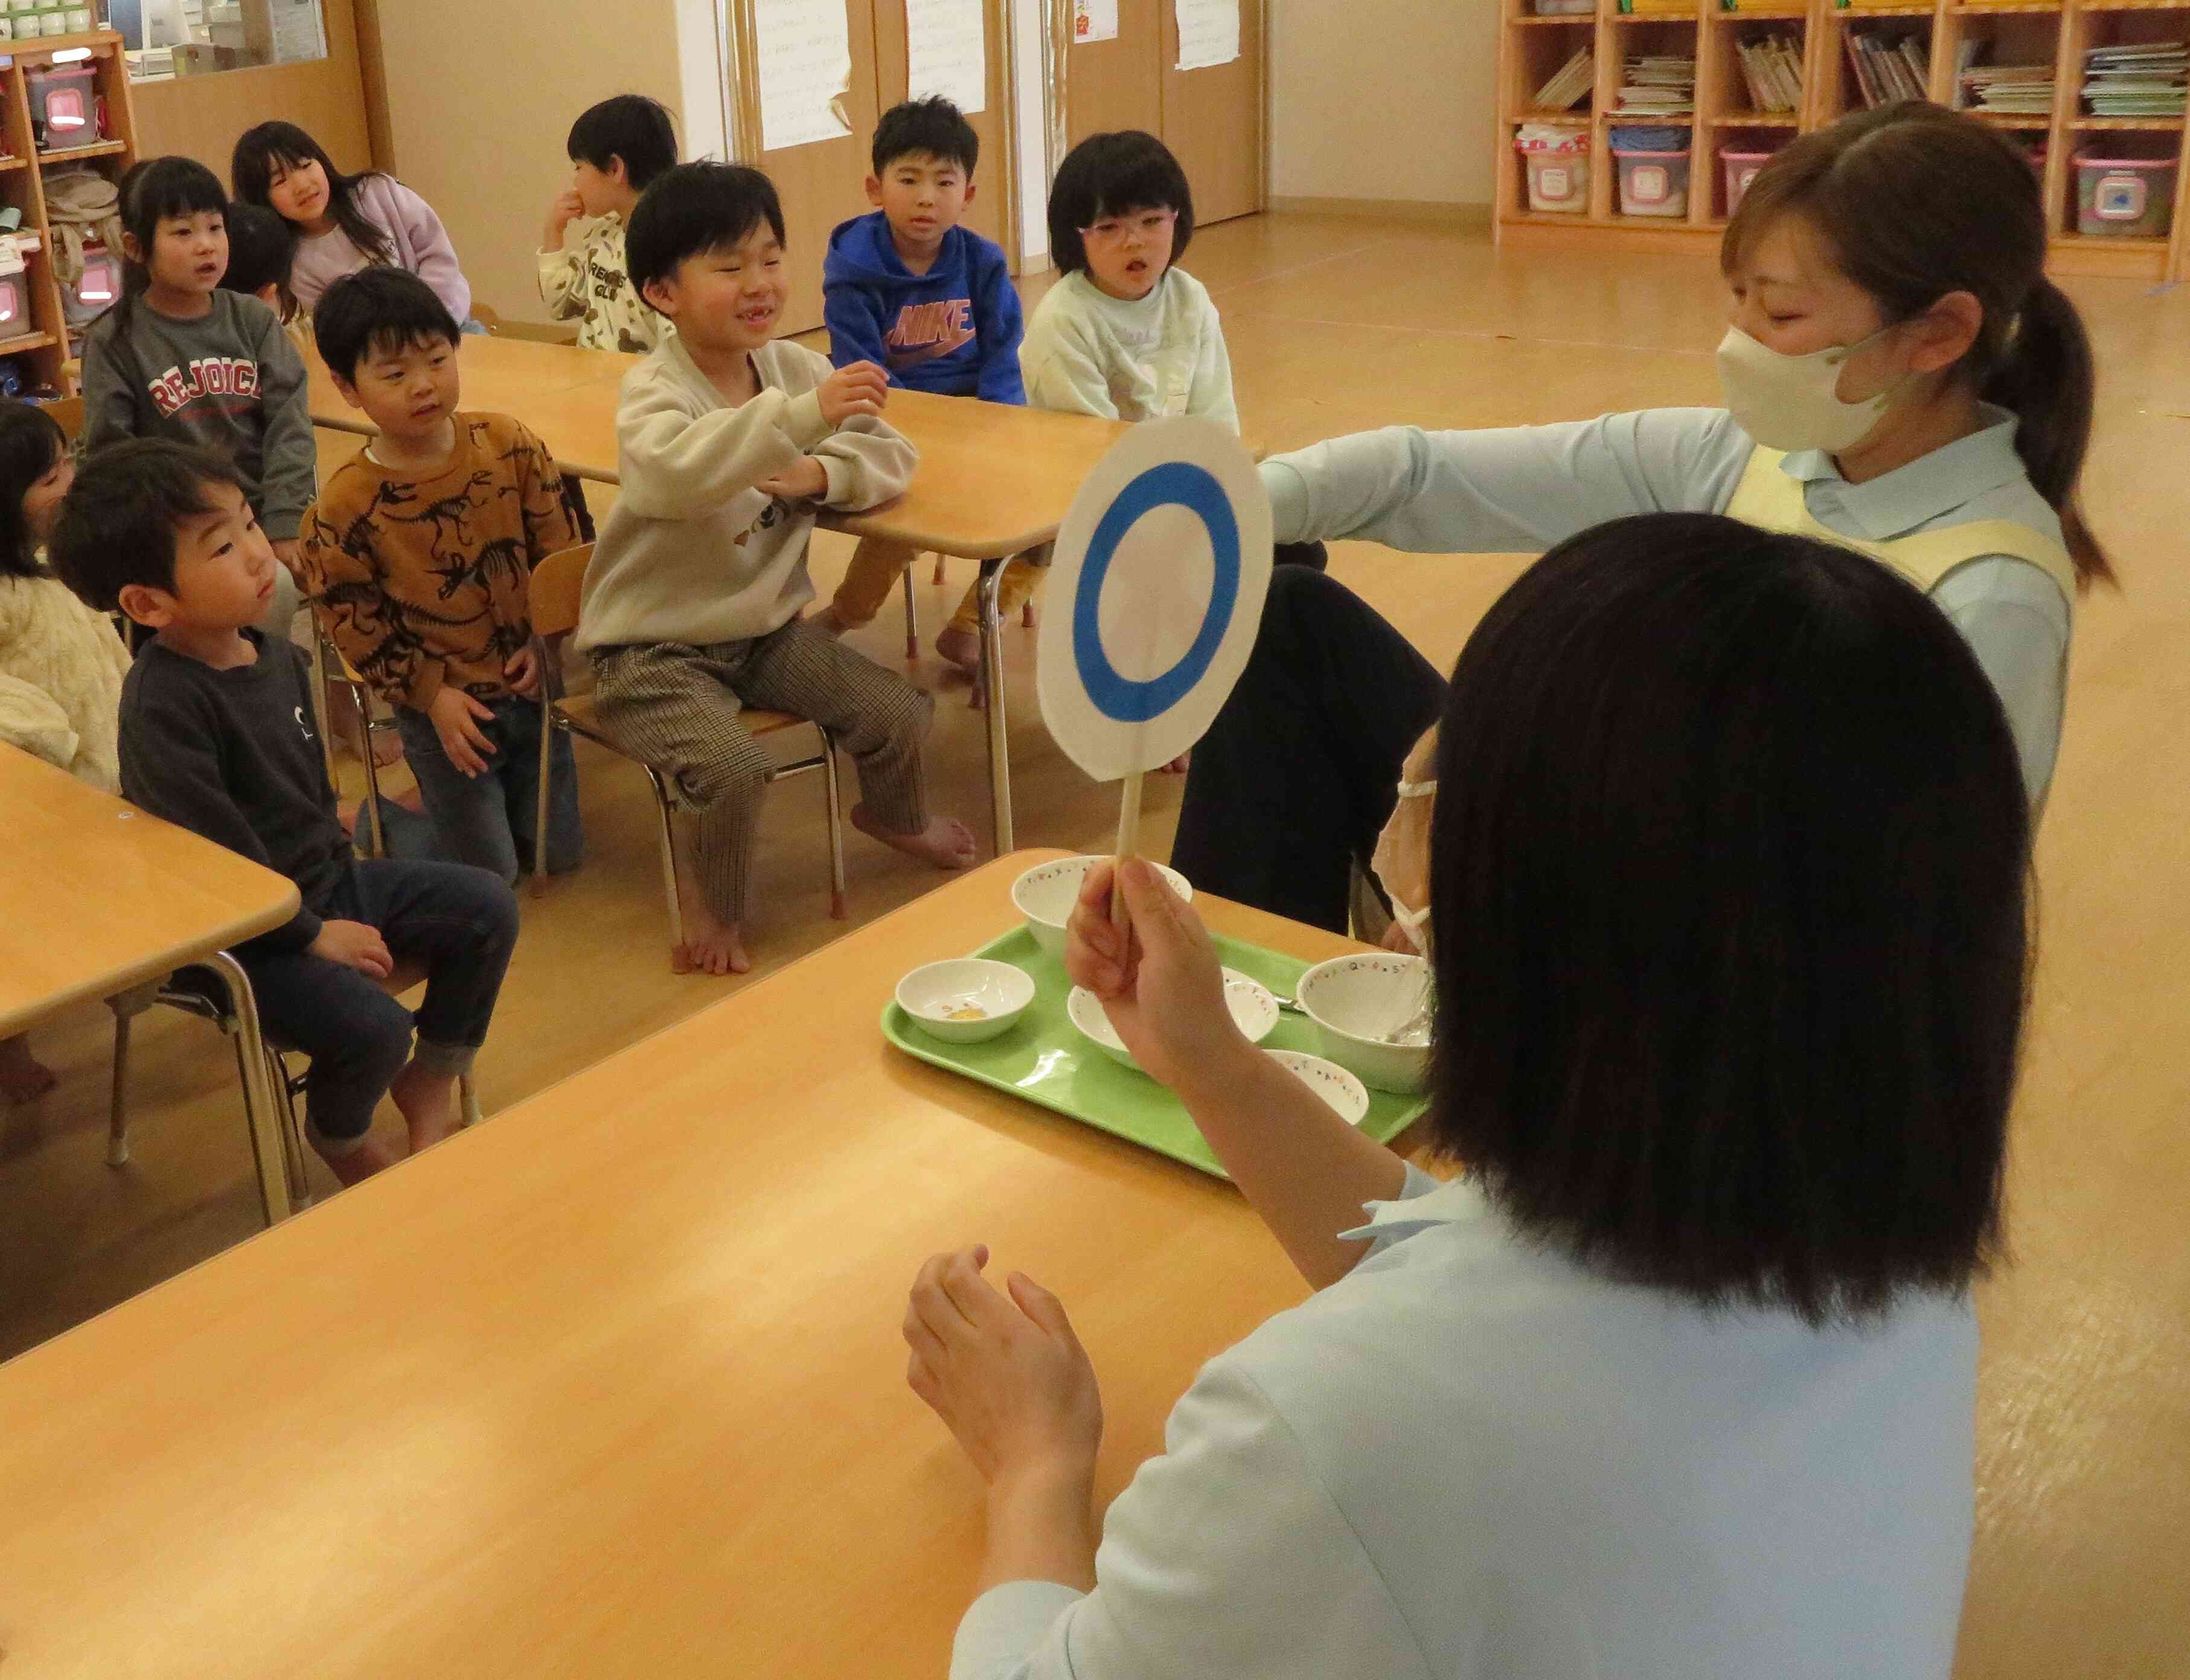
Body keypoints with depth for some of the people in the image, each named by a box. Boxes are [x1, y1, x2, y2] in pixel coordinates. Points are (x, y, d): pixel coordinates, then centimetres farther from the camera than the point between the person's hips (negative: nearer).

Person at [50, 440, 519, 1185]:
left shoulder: (276, 657, 1)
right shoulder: (162, 707, -26)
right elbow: (213, 858, -26)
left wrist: (340, 869, 9)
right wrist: (312, 936, -18)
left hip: (326, 882, 9)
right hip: (242, 936, -8)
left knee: (487, 906, 1)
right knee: (372, 1025, -26)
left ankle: (430, 1082, 19)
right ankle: (341, 1138, 10)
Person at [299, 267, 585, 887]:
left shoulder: (510, 445, -10)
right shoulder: (343, 508, -18)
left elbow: (560, 545, -1)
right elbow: (355, 624, -11)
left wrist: (548, 643, -8)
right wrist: (431, 695, -14)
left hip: (531, 683, 4)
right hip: (442, 703, -3)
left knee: (558, 854, 14)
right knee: (490, 877, 4)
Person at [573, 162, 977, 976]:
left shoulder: (795, 367, 2)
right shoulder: (653, 390, -19)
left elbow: (892, 456, 3)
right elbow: (679, 470, -43)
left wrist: (821, 473, -19)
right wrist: (804, 415, -55)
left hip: (768, 626, 6)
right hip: (654, 645, -6)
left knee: (900, 713, -4)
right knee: (735, 766, -28)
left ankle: (895, 817, 32)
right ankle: (717, 911, 3)